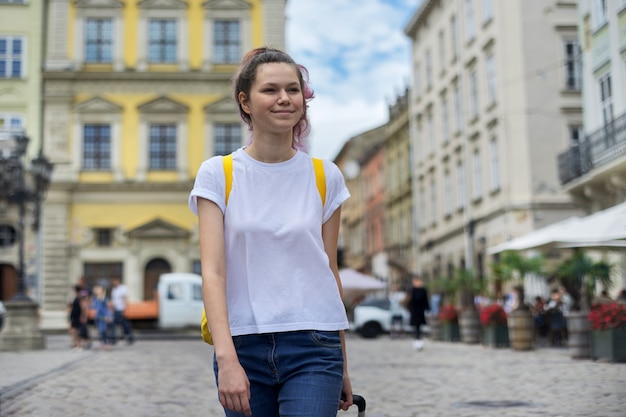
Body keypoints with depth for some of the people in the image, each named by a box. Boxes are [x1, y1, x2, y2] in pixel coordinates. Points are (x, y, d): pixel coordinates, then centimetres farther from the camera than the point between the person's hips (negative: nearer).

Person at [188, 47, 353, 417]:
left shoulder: (325, 177, 5)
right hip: (243, 346, 0)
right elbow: (213, 271, -7)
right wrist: (226, 358, -19)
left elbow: (330, 271, 11)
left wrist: (342, 366, 14)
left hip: (313, 346, 0)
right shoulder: (218, 174, 1)